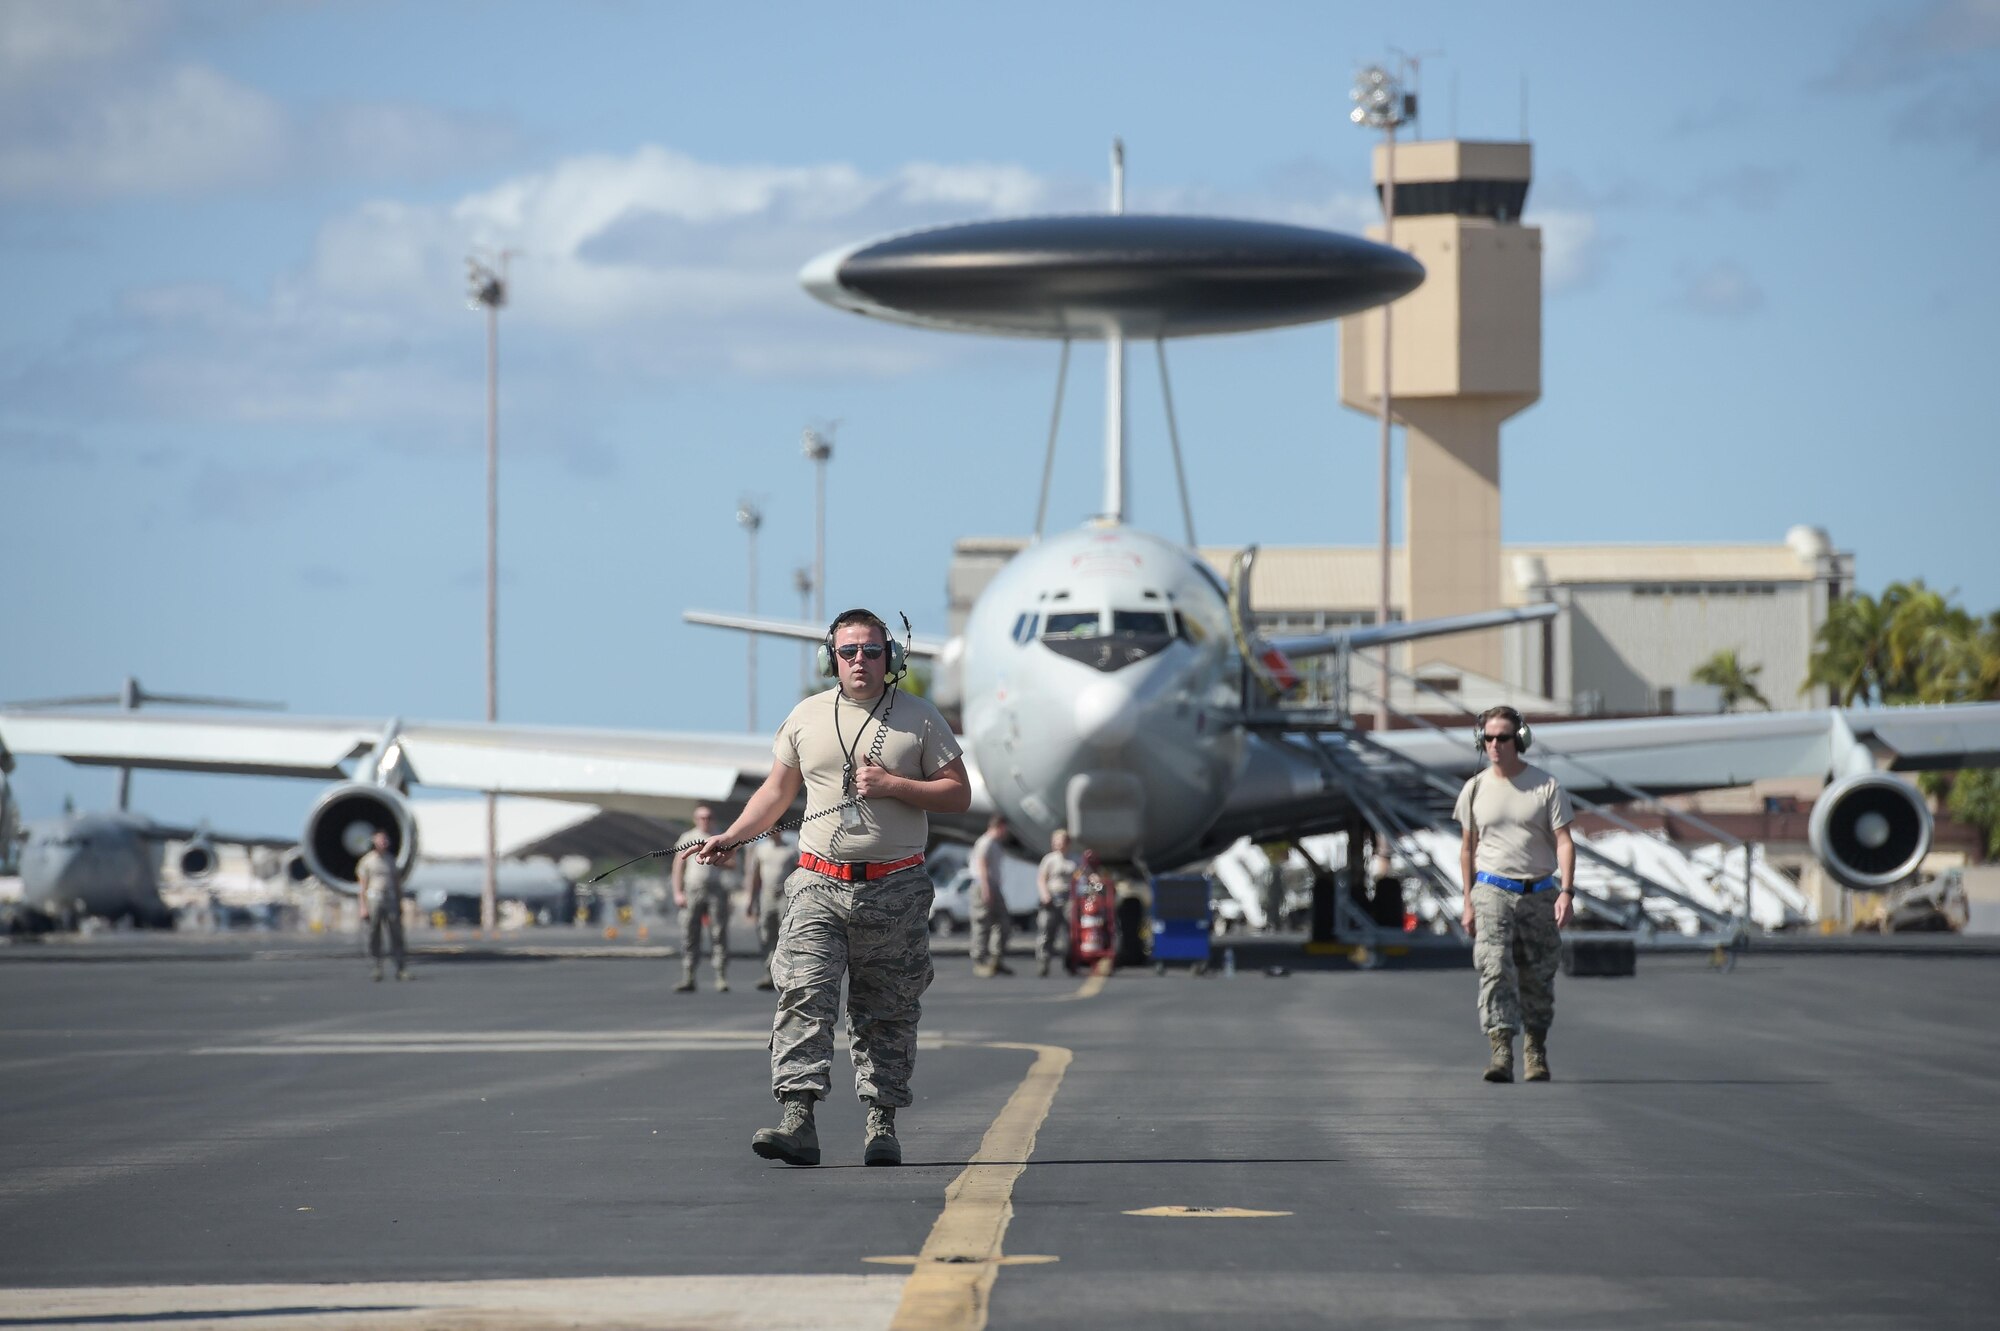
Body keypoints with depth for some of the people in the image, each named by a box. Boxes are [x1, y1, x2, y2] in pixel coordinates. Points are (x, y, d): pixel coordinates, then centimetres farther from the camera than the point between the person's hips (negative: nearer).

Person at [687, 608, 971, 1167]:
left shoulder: (919, 718, 4)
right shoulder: (806, 717, 10)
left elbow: (959, 795, 2)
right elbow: (777, 791, 19)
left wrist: (892, 786, -11)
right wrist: (730, 838, 6)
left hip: (895, 890, -1)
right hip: (819, 885, 1)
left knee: (887, 1014, 4)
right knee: (803, 998, -14)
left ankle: (882, 1124, 11)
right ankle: (798, 1120, -21)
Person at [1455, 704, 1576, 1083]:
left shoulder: (1547, 787, 0)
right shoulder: (1475, 789, 7)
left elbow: (1563, 841, -4)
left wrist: (1567, 892, -16)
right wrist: (1469, 902, 12)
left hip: (1538, 893, 0)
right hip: (1492, 891, 0)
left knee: (1538, 976, 5)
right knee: (1495, 967, -17)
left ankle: (1535, 1050, 22)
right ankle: (1501, 1050, -24)